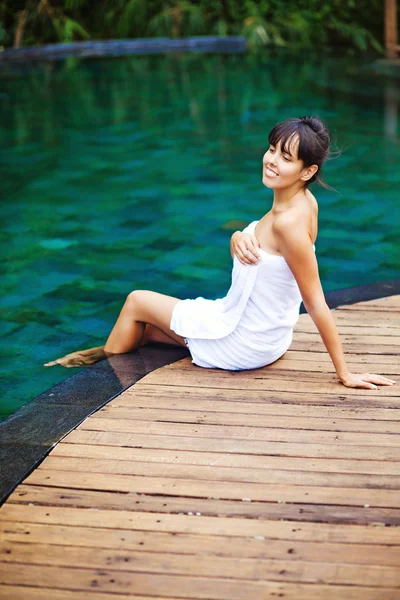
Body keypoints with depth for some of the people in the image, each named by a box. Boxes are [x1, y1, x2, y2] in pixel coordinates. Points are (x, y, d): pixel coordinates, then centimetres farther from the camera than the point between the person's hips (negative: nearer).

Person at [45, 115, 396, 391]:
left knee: (137, 302, 14)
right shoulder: (304, 202, -5)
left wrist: (344, 373, -23)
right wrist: (239, 240, -19)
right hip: (267, 335, 7)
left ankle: (104, 362, 38)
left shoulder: (288, 222, -31)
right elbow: (255, 244, 4)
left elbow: (317, 304, -27)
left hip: (244, 345, -7)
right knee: (144, 328, 23)